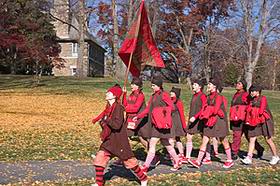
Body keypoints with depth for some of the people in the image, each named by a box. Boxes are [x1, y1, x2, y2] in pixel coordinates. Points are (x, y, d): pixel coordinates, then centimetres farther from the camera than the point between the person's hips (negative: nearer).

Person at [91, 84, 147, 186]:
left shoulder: (118, 107, -17)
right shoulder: (109, 107, 8)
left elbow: (117, 125, -27)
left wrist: (106, 120, -19)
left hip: (119, 140, -8)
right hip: (108, 140, 8)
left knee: (129, 160, 4)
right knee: (99, 160, 3)